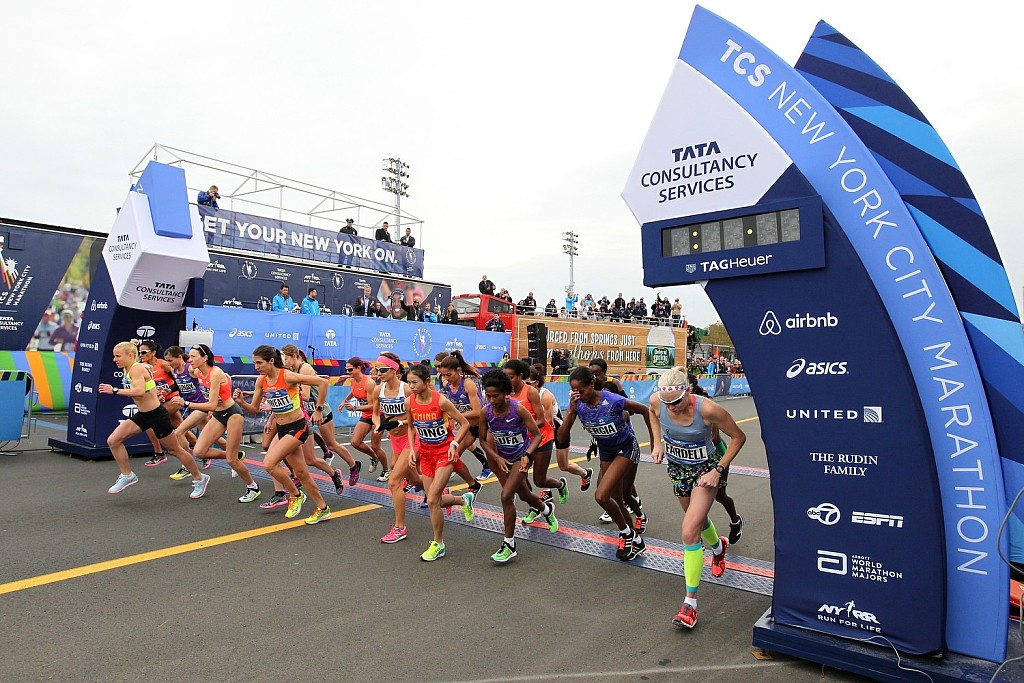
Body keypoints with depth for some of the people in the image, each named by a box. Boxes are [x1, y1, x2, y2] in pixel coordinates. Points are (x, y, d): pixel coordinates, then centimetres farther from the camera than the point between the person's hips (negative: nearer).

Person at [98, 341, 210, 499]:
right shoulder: (127, 370, 7)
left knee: (174, 450, 4)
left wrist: (115, 390, -31)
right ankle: (127, 475, 15)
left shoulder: (136, 369, -19)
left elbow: (140, 391, -36)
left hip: (156, 414, -9)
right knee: (113, 441, -2)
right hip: (142, 414, 9)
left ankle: (199, 478, 20)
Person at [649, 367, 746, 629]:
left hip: (705, 469, -5)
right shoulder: (656, 401, -22)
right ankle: (718, 546, 61)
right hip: (677, 467, 5)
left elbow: (738, 437, -17)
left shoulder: (708, 409, -33)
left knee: (689, 531, -15)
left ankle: (690, 603, -5)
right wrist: (657, 443, -5)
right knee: (697, 519, 25)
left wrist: (718, 470, -20)